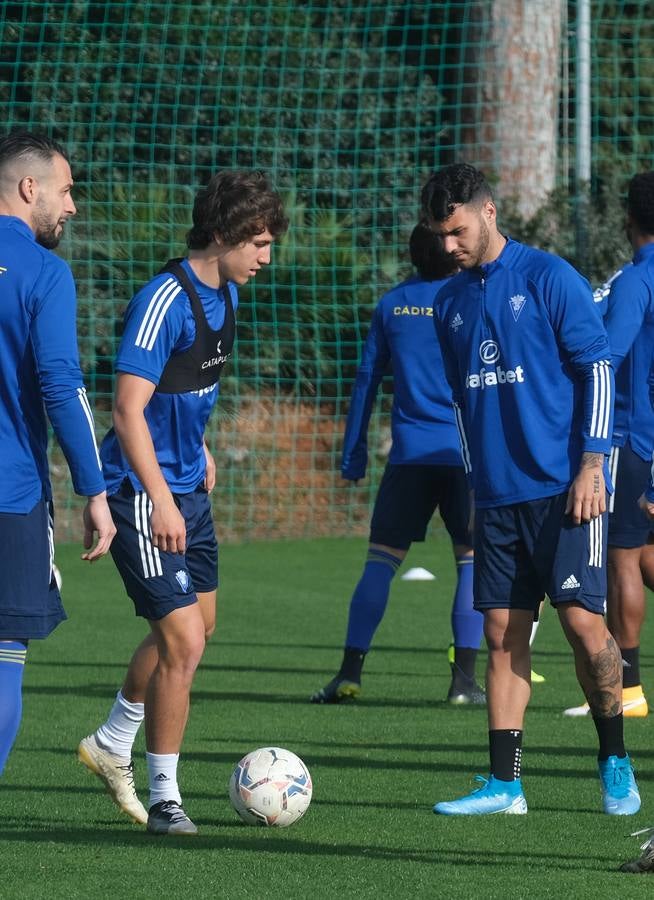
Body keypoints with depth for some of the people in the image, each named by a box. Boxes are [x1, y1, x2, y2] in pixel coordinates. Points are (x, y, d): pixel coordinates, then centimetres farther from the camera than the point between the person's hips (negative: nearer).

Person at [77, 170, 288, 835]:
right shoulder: (164, 301, -22)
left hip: (188, 487, 10)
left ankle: (112, 744, 41)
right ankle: (164, 800, 1)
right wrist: (160, 500, -29)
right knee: (184, 640, -12)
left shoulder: (224, 294, 7)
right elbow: (128, 411, -25)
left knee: (197, 624, 22)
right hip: (145, 492, -10)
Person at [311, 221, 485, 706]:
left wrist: (354, 453, 13)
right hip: (465, 450, -2)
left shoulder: (391, 305, 8)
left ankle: (350, 673, -2)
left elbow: (367, 379, 9)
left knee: (382, 557, 6)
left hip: (409, 452, 2)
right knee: (472, 558, 7)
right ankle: (464, 679, -2)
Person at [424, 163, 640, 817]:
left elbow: (597, 369, -5)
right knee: (502, 634, 2)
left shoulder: (548, 278, -4)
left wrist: (590, 465, -11)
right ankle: (504, 784, 3)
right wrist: (476, 480, 15)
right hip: (497, 495, 6)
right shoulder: (451, 303, 13)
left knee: (582, 621, -10)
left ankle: (615, 764, 6)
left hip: (562, 488, -6)